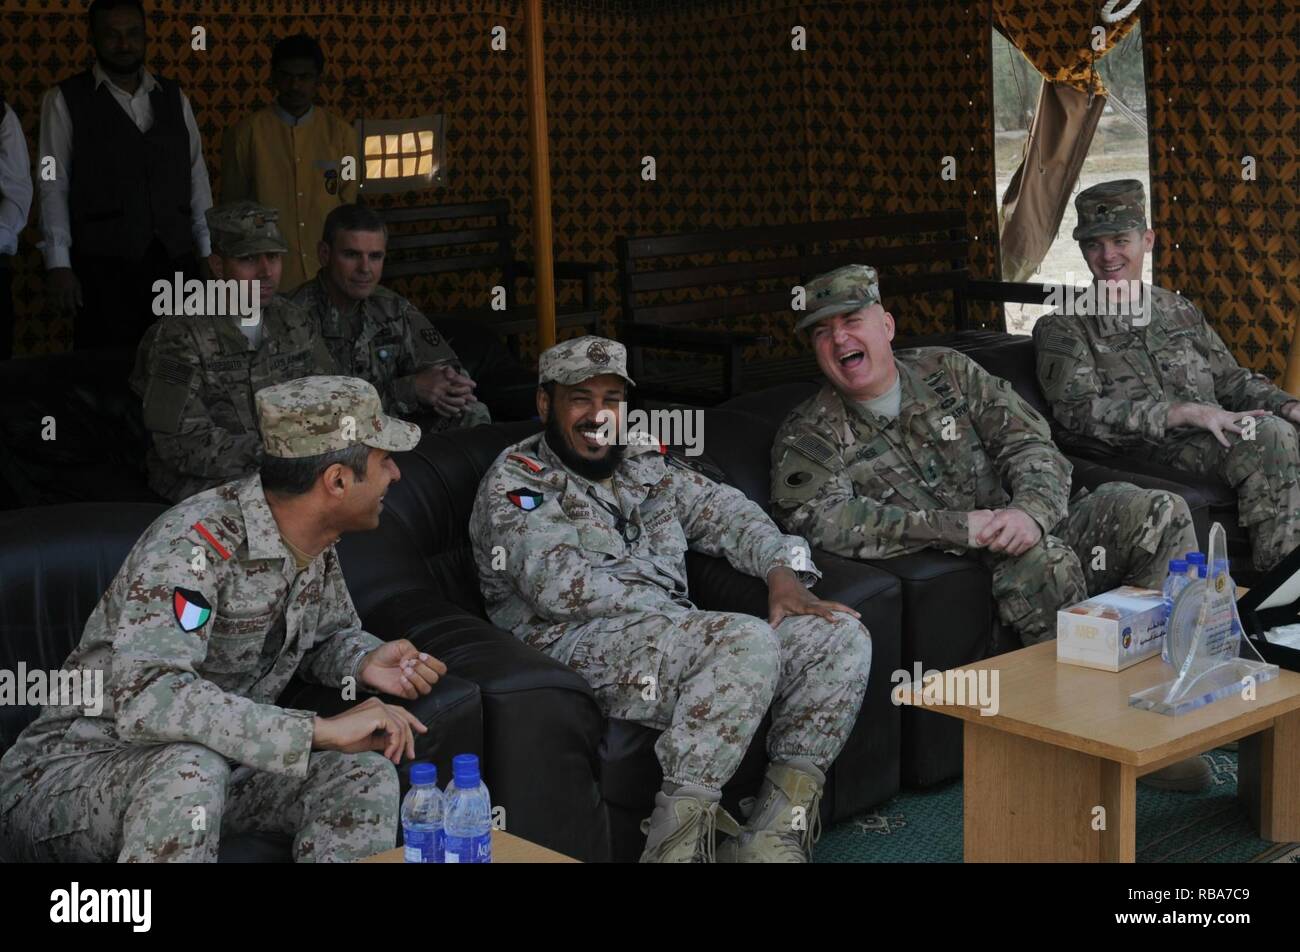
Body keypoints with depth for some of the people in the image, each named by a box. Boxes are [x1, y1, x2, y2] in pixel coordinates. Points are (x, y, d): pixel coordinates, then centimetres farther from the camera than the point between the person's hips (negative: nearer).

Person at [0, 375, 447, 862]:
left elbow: (328, 635, 20)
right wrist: (323, 730, -38)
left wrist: (366, 663, -6)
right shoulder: (195, 543, -27)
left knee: (366, 776, -15)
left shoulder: (314, 543, -1)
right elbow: (146, 700, -39)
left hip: (211, 762, 7)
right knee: (190, 769, -38)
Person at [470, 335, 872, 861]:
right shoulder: (515, 482, 0)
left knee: (842, 636, -6)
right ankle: (676, 842, -28)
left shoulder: (642, 462, 23)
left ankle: (776, 833, -13)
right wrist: (667, 607, -13)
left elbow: (721, 509, 20)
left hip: (674, 634, 8)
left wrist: (782, 571, 1)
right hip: (583, 644, -8)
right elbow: (560, 585, -14)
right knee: (749, 642, -32)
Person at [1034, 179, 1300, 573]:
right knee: (1268, 436, -28)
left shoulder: (1180, 311, 23)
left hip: (1210, 438, 6)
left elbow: (1231, 378, 24)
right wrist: (1185, 412, -17)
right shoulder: (1062, 329, 5)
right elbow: (1080, 411, -9)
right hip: (1146, 452, -5)